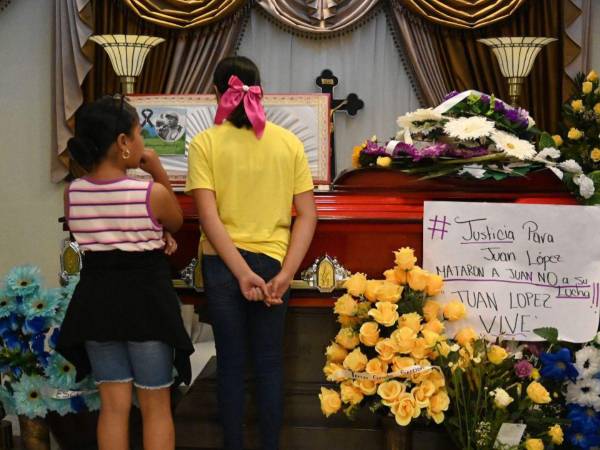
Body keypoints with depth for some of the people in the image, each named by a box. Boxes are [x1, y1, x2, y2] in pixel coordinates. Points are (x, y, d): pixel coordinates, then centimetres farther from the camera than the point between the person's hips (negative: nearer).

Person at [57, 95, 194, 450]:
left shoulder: (72, 194, -3)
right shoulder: (153, 193, -17)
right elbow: (176, 222, 5)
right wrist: (160, 174, -2)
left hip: (96, 302, 4)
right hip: (146, 301, -4)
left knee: (114, 406, 13)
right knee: (156, 408, 10)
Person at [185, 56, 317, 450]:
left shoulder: (205, 143, -7)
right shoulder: (289, 142, 0)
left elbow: (208, 216, -14)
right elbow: (307, 215, -5)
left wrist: (242, 273, -15)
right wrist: (286, 274, -9)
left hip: (222, 264, -1)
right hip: (272, 262, 1)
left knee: (231, 363, 11)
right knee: (269, 362, 12)